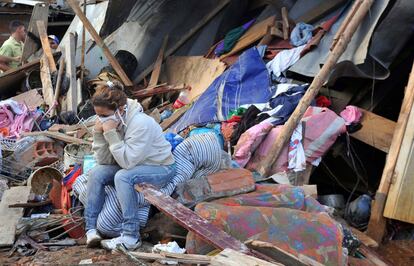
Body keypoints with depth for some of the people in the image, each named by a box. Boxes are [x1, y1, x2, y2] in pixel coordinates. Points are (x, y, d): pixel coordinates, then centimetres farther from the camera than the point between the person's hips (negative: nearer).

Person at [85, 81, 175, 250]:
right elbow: (104, 161, -5)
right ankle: (91, 228, -8)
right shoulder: (110, 121, -7)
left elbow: (127, 162, -29)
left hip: (161, 168, -7)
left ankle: (131, 237, -28)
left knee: (123, 176, -32)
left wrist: (111, 134, -32)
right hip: (132, 165, 7)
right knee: (96, 173, -13)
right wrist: (98, 134, -19)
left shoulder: (141, 124, -28)